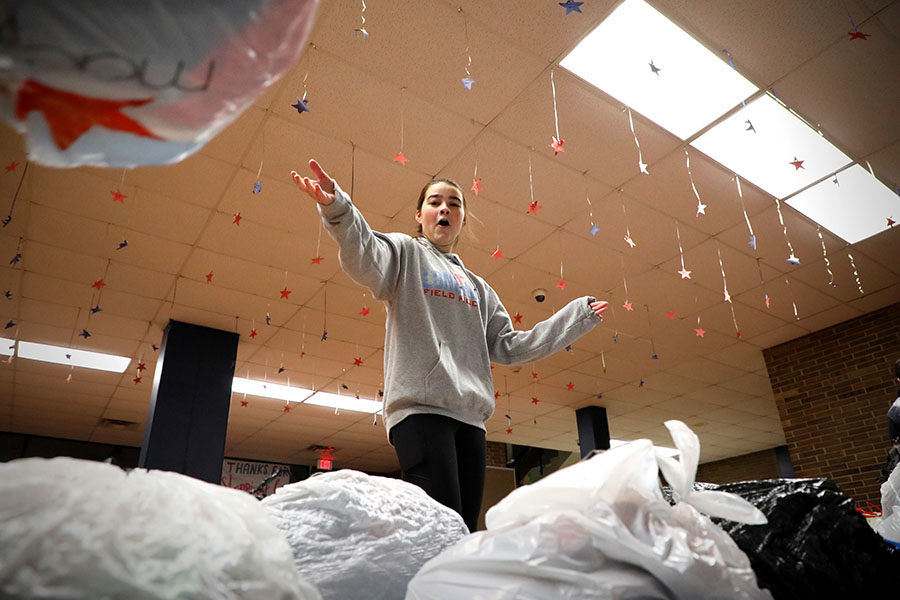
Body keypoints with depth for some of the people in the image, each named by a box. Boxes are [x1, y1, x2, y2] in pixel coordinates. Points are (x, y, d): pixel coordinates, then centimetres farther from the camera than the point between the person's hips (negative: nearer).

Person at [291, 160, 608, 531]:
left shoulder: (478, 288, 28)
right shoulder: (405, 252, 12)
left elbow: (508, 347, 22)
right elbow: (365, 260, -11)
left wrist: (579, 315, 25)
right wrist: (336, 208, -32)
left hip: (470, 416, 6)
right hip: (420, 406, -6)